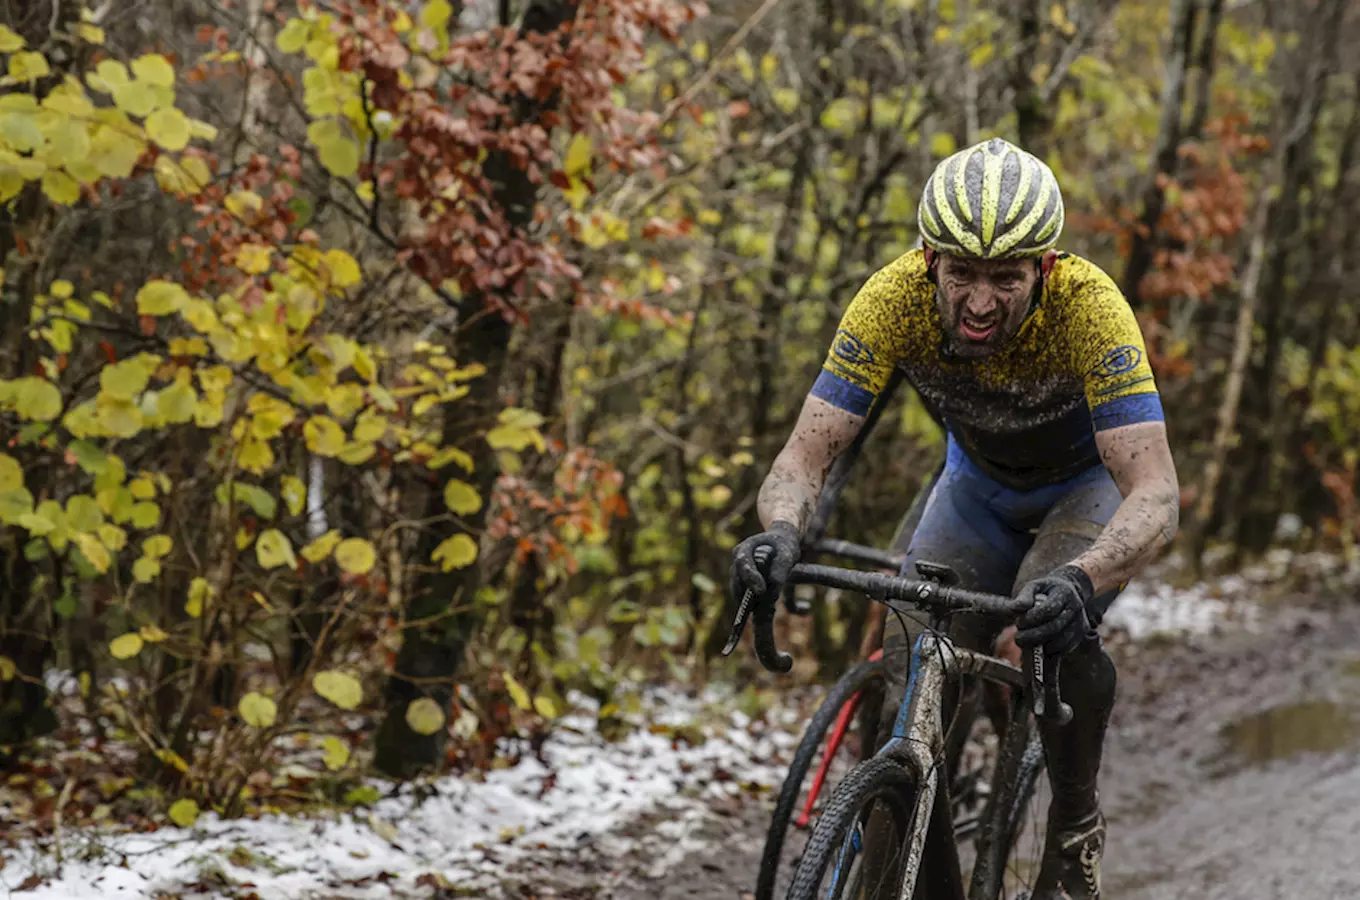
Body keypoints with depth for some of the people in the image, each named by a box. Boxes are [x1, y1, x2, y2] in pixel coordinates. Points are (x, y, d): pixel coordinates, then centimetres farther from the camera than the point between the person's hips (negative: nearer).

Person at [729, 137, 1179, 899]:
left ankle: (1078, 823, -6)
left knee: (1057, 624, -32)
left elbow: (1156, 495, -44)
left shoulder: (1089, 307, -38)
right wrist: (781, 531, -52)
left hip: (1095, 484, -3)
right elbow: (808, 453, -29)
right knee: (908, 705, -15)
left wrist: (1079, 579, -63)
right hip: (981, 487, 3)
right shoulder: (894, 300, -31)